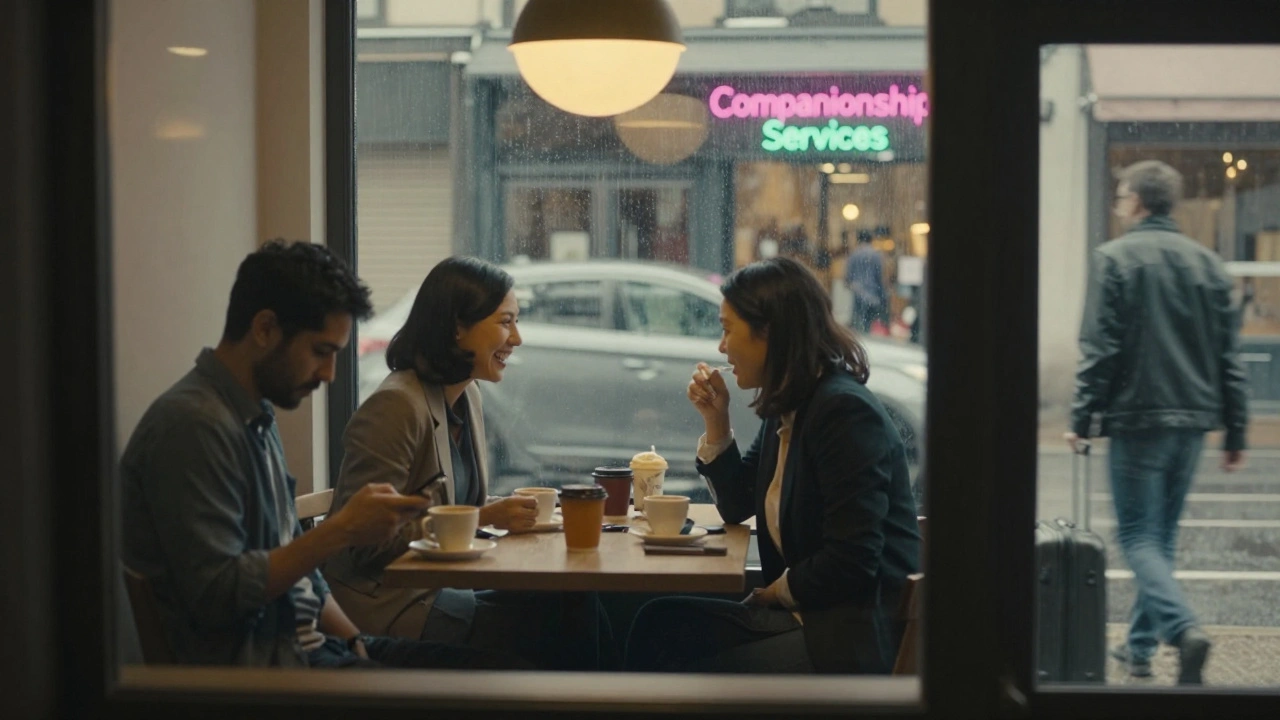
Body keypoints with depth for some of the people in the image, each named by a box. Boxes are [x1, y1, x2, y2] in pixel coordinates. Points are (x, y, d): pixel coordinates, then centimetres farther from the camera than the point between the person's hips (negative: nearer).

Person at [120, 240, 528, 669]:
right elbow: (215, 595, -21)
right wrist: (342, 531, -19)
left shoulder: (257, 419, 16)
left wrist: (355, 645, 9)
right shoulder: (192, 424, -16)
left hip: (309, 647, 10)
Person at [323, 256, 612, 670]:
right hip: (388, 602, -8)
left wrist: (507, 511, -2)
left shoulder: (468, 398, 12)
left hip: (444, 585, 8)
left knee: (578, 605, -15)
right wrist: (481, 518, -21)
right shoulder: (396, 406, -17)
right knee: (553, 628, -20)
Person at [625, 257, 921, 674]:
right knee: (659, 624, -5)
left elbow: (852, 563, -22)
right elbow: (738, 507, 23)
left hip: (859, 635, -9)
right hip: (801, 616, 9)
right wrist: (715, 421, 9)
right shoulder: (787, 410, 11)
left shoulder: (846, 411, -17)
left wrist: (776, 592, -5)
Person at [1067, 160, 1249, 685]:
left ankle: (1183, 628, -23)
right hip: (1193, 419, 6)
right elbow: (1228, 356, 10)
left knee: (1138, 536, -2)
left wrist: (1082, 419, -6)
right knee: (1162, 534, 16)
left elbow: (1099, 349, -12)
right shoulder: (1207, 262, 10)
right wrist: (1235, 431, 14)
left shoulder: (1114, 258, -7)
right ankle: (1141, 645, 23)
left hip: (1137, 416, -6)